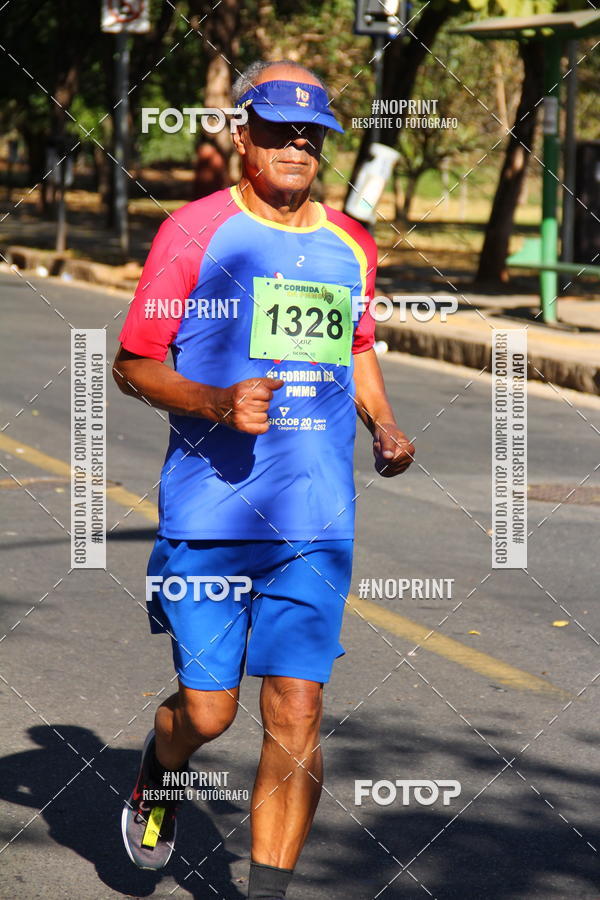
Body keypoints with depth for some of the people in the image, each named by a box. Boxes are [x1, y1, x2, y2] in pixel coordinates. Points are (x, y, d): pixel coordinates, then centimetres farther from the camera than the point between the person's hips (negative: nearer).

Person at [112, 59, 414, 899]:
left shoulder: (351, 245, 11)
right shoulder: (194, 230, -2)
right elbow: (133, 363, 0)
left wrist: (385, 427, 9)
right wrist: (218, 404, -17)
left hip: (316, 522, 3)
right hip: (208, 514, -3)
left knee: (296, 715, -4)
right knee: (206, 710, 2)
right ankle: (157, 771, 38)